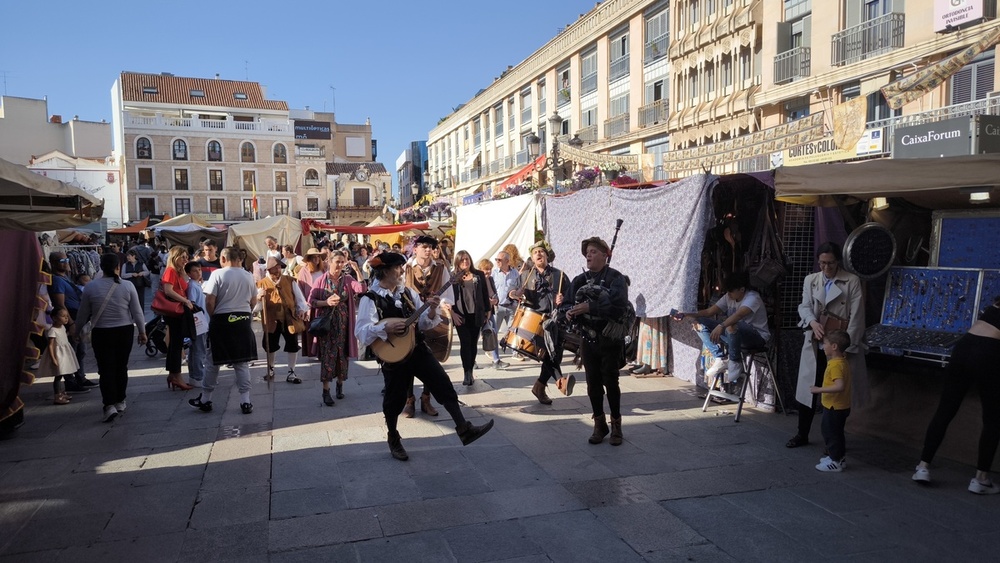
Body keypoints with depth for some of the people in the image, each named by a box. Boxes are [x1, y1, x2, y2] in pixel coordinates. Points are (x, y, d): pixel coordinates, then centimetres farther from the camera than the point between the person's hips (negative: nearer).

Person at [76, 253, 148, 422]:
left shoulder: (90, 287, -7)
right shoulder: (127, 286, -7)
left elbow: (83, 314, 1)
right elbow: (137, 312, -2)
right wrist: (142, 331, 10)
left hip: (101, 333, -1)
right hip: (125, 332, 1)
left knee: (106, 370, 2)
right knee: (121, 367, 14)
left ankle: (110, 405, -10)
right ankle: (120, 402, 24)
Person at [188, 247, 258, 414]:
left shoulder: (217, 274, -10)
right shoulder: (248, 276, 3)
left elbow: (209, 301, -12)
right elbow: (253, 302, 10)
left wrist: (213, 316, 4)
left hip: (222, 320, -3)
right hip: (244, 321, 3)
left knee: (213, 362, 10)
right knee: (242, 363, 8)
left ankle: (205, 400, 21)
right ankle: (245, 401, 8)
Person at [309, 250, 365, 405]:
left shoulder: (348, 279, 0)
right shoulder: (322, 280, -3)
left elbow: (362, 289, -18)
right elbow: (311, 301, -2)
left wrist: (357, 270, -22)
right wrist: (326, 302, -18)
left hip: (343, 323, 2)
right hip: (326, 323, -2)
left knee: (342, 354, 10)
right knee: (327, 355, -2)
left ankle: (340, 384, 28)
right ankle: (326, 391, 3)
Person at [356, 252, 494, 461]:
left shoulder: (408, 293, 6)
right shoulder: (370, 299, -10)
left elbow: (422, 323, 8)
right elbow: (361, 331, -18)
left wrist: (431, 310, -11)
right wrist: (386, 327, -29)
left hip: (417, 349, 5)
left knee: (444, 385, -3)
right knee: (395, 398, 9)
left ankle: (464, 429, 0)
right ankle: (394, 440, 31)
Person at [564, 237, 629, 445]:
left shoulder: (615, 278, -9)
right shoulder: (580, 280, 7)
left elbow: (619, 307, -22)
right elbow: (570, 303, 9)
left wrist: (589, 307, -27)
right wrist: (570, 312, -15)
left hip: (610, 340, -4)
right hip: (588, 340, 4)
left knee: (610, 382, 2)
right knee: (593, 383, 8)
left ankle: (616, 425, 19)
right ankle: (599, 425, 22)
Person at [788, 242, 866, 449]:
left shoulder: (852, 281, -2)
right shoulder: (810, 280, 9)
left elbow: (856, 316, -6)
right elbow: (804, 306, 4)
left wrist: (847, 345, -12)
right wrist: (813, 322, -18)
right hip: (815, 344, 3)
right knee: (808, 388, 9)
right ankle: (802, 434, 24)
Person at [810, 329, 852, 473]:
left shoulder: (835, 365, -26)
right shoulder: (842, 361, 7)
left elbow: (839, 386, -36)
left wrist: (819, 389, -32)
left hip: (834, 407, -10)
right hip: (840, 406, 10)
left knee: (831, 433, 2)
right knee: (836, 432, 22)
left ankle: (835, 462, 12)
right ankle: (837, 457, 34)